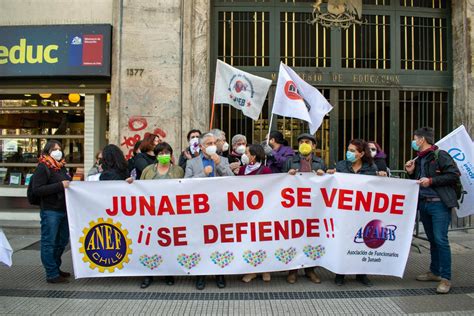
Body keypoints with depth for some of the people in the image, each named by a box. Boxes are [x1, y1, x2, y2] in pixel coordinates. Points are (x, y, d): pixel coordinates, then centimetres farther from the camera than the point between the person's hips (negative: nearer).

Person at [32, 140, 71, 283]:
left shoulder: (61, 167, 14)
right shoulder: (42, 167, -8)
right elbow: (36, 189, -17)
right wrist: (60, 185, -22)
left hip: (64, 210, 8)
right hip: (50, 211, -8)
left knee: (61, 242, 15)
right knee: (49, 243, 2)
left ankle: (56, 268, 29)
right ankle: (52, 274, 8)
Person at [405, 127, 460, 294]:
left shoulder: (440, 155, -5)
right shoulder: (418, 159, 17)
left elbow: (454, 174, -13)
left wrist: (431, 180, -15)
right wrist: (411, 173, 5)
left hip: (439, 204, -8)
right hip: (423, 204, 8)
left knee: (440, 240, -8)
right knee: (432, 239, 14)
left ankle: (445, 278, 0)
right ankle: (435, 272, 25)